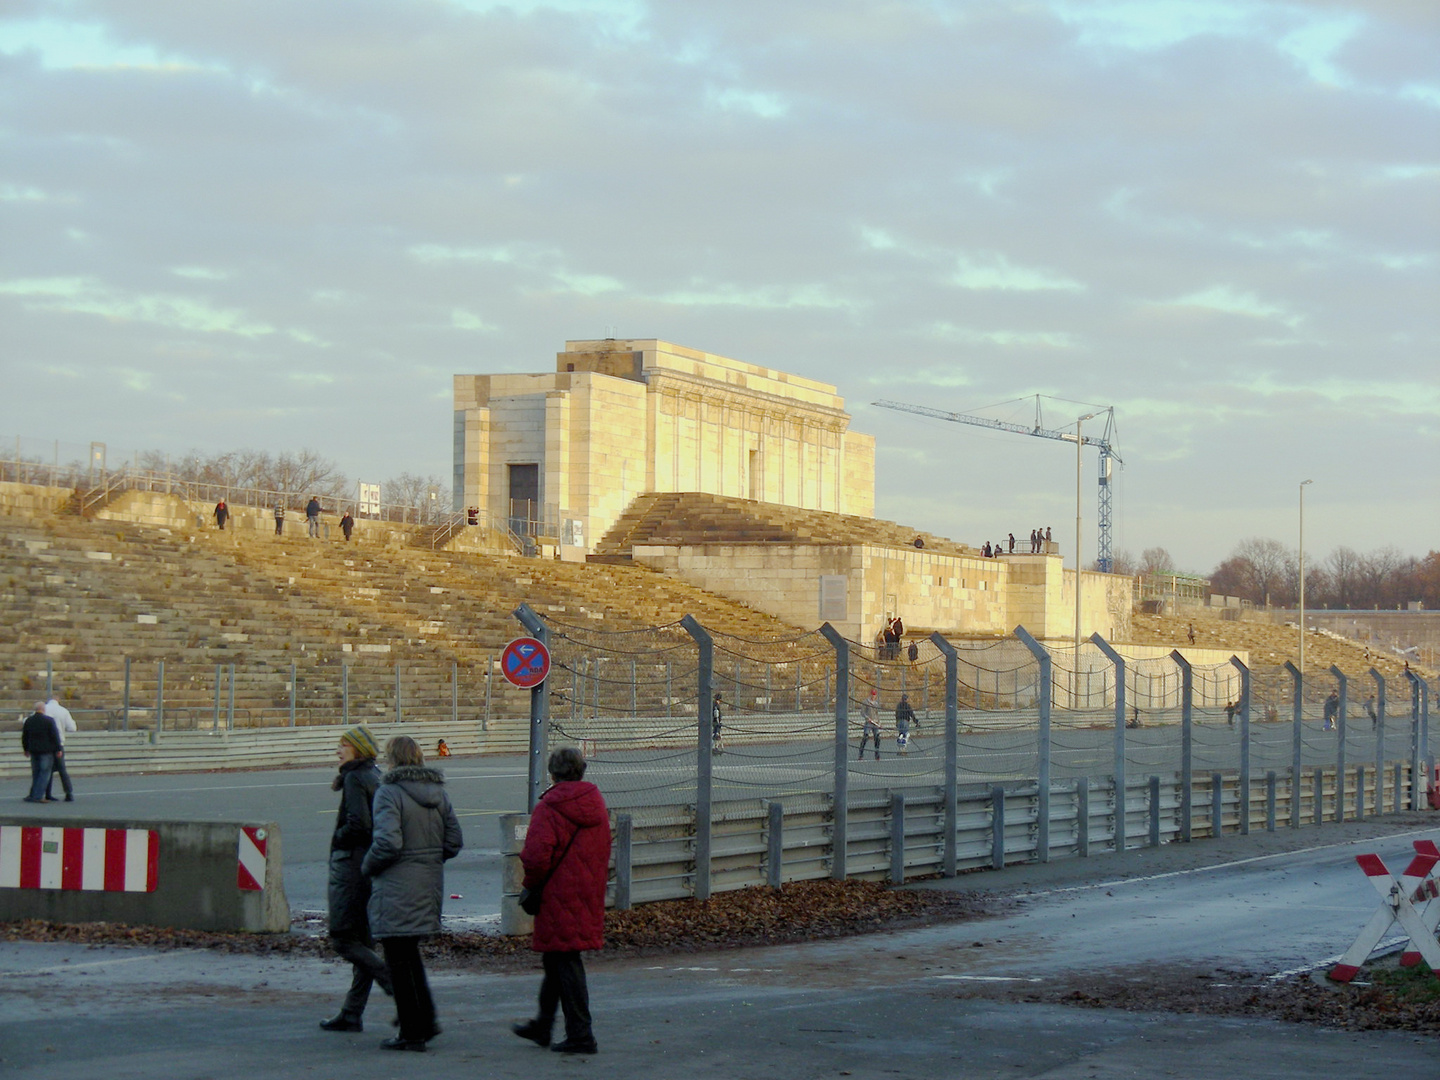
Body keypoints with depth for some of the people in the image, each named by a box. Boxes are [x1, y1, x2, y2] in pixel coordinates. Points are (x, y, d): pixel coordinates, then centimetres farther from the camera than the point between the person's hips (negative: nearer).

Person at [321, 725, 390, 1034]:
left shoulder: (355, 779, -13)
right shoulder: (376, 777, 13)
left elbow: (358, 824, -24)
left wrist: (338, 838, -7)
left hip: (353, 862, -9)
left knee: (343, 941, -6)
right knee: (363, 942, 10)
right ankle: (351, 1015, 13)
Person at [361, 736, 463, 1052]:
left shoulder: (389, 793, -13)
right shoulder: (438, 792, 8)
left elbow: (387, 842, -22)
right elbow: (454, 842, 8)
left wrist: (368, 867, -5)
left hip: (397, 889, -7)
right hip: (430, 884, 7)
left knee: (399, 961, 2)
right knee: (410, 955, 22)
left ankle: (411, 1033, 5)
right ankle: (426, 1020, 20)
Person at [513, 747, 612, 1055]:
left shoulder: (549, 807, -14)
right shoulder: (596, 804, 10)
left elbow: (536, 856, -21)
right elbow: (601, 853, 17)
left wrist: (531, 885, -4)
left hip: (559, 898, -8)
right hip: (589, 899, 8)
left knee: (564, 963, -3)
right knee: (557, 961, 20)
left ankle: (580, 1035, -3)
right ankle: (542, 1026, 31)